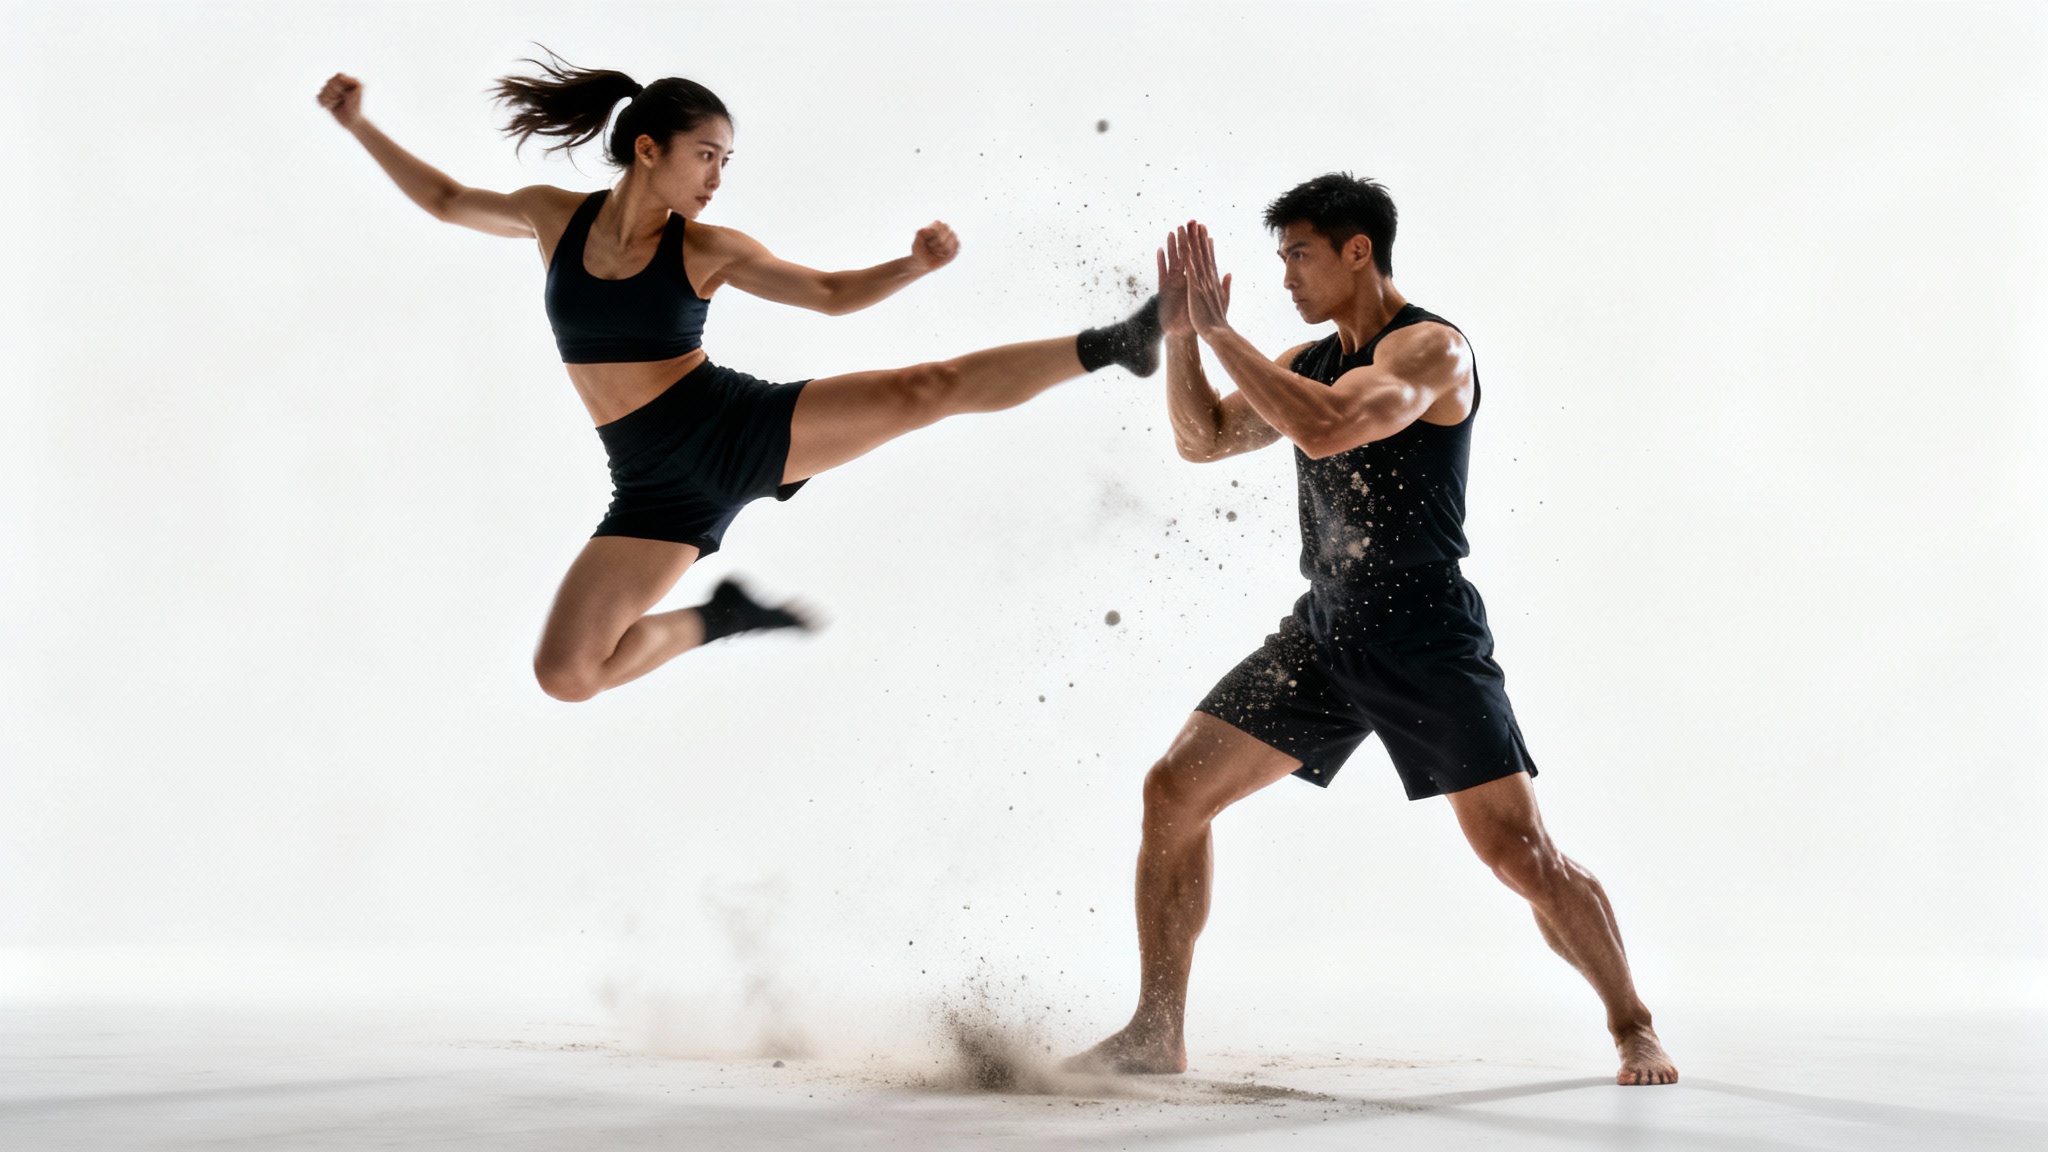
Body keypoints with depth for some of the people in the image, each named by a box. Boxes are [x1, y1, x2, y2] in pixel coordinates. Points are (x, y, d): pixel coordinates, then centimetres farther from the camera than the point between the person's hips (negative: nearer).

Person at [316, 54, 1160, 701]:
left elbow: (829, 293, 4)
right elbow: (447, 202, 19)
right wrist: (359, 126, 16)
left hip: (742, 427, -2)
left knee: (925, 389, -19)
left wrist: (916, 265, -14)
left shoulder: (708, 250, -2)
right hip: (658, 484, 2)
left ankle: (1108, 345, -3)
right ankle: (717, 618, 15)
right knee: (565, 675, -10)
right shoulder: (554, 217, 3)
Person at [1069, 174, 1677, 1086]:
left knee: (1517, 849, -10)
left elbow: (1326, 429, -28)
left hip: (1427, 643, -7)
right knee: (1174, 790, -1)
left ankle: (1633, 1027, 11)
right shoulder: (1308, 362, 13)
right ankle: (1157, 1034, 6)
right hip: (1323, 634, 7)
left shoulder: (1431, 349, -12)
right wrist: (1180, 336, 2)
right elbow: (1203, 439, 17)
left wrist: (1221, 333, -20)